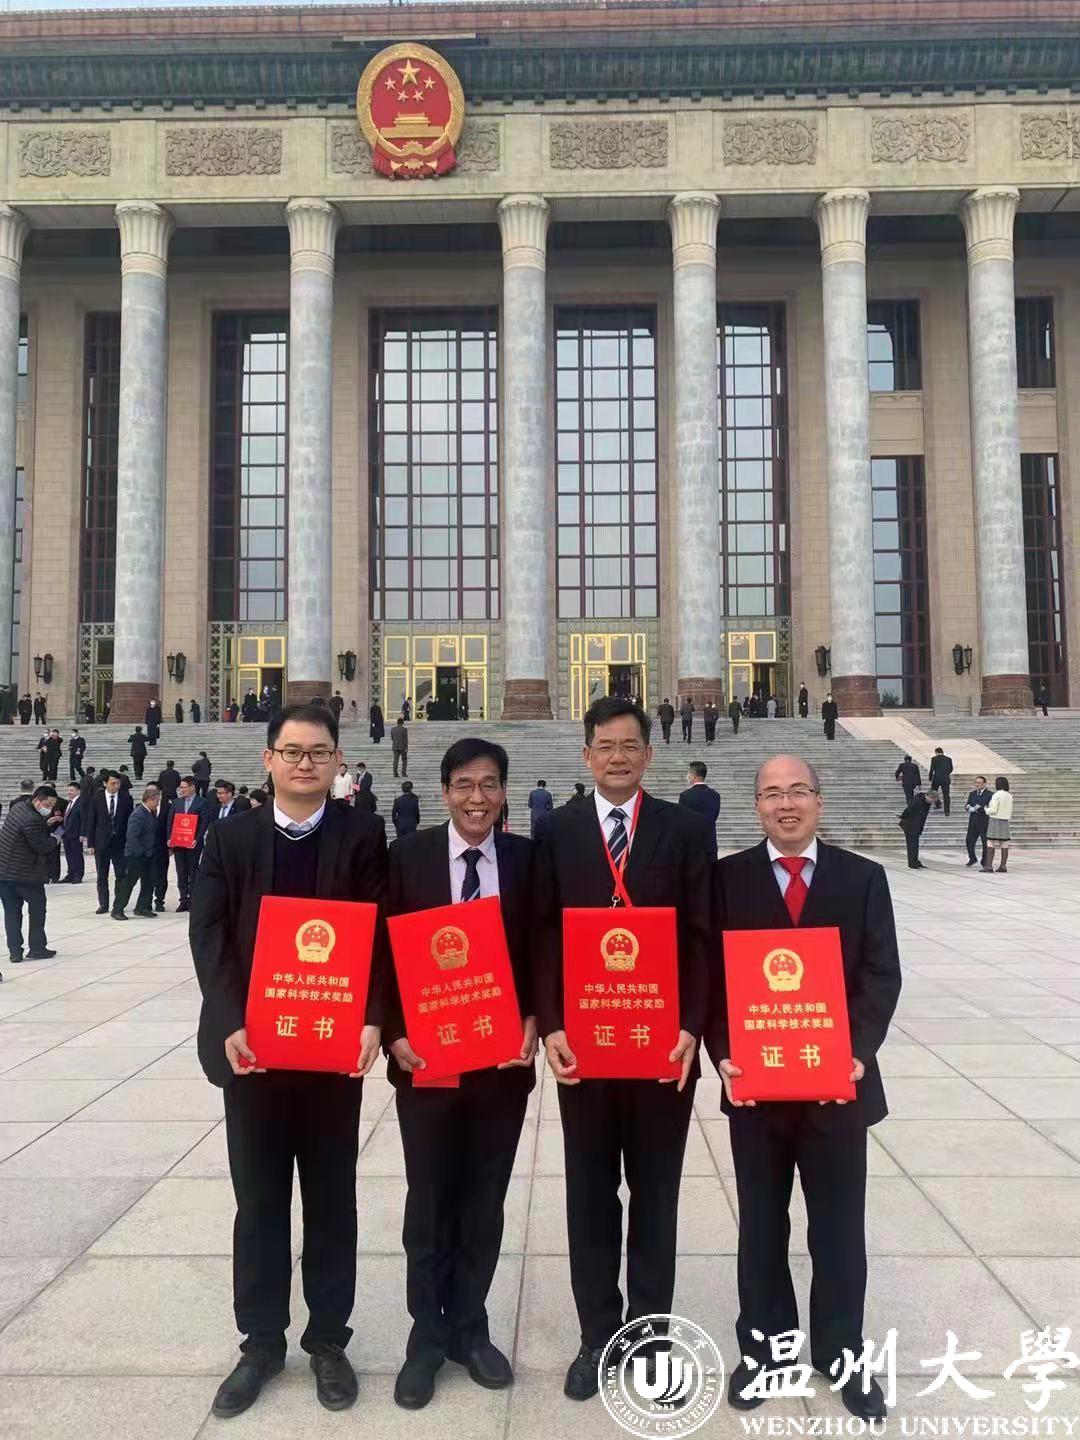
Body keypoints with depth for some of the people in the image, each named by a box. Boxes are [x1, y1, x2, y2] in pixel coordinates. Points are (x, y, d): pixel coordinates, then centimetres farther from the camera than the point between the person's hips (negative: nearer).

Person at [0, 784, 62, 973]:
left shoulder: (18, 808, 5)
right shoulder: (32, 820, -23)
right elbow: (42, 847, -19)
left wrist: (46, 824, 6)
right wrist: (55, 838, -2)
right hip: (24, 874, -8)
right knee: (38, 907, 9)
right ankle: (37, 948, 14)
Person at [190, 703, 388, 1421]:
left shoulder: (362, 834, -2)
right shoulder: (229, 837, 2)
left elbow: (382, 931, -6)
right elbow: (209, 935, -4)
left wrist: (372, 1020, -18)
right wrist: (231, 1024, -16)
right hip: (250, 1045, 1)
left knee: (332, 1199, 12)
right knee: (258, 1202, 13)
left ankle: (329, 1340, 29)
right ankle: (261, 1341, 30)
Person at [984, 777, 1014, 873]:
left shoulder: (996, 795, -13)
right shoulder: (1009, 796, 8)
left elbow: (993, 810, -15)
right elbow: (1009, 811, 11)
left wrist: (986, 810, 3)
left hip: (995, 820, -7)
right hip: (1005, 822, 7)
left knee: (990, 844, -5)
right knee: (1004, 844, 6)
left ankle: (989, 866, -10)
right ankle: (1003, 866, 6)